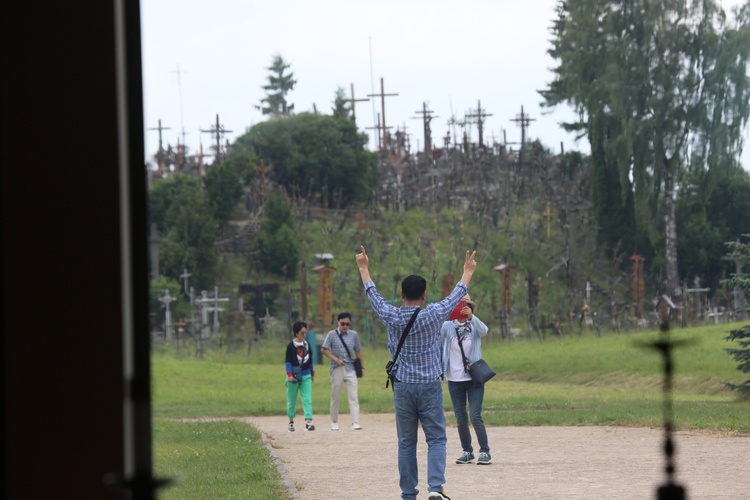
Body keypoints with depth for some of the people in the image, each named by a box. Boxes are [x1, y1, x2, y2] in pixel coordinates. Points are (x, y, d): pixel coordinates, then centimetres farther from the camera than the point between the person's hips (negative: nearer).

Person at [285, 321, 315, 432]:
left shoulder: (307, 345, 7)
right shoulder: (291, 346, -6)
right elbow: (288, 361, -8)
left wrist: (312, 373, 22)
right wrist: (289, 374, -17)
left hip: (306, 375, 3)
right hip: (294, 376, -3)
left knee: (307, 399, -8)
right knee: (292, 400, 8)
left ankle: (308, 421, -16)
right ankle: (291, 421, 23)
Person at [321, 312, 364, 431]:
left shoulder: (353, 335, 7)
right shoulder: (332, 335, 0)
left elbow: (358, 351, 13)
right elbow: (324, 350, -1)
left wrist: (362, 367, 10)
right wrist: (336, 359, -12)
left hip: (350, 368, 1)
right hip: (337, 369, -1)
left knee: (353, 396, -8)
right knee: (335, 396, 6)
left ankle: (355, 423, -14)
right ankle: (334, 422, 19)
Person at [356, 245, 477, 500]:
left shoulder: (392, 317, -3)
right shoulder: (433, 315, -7)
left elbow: (373, 294, 14)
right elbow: (456, 295, 9)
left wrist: (364, 268, 30)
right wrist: (468, 272, 26)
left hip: (402, 387, 2)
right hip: (430, 386, -2)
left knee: (406, 443, 7)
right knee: (436, 439, 0)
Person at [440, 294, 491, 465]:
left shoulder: (474, 326, 0)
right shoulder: (448, 326, 2)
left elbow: (484, 330, -22)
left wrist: (471, 317, -39)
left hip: (474, 379, -2)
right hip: (454, 379, 2)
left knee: (475, 417, -10)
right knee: (461, 420, 5)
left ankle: (485, 452, -2)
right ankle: (467, 452, 18)